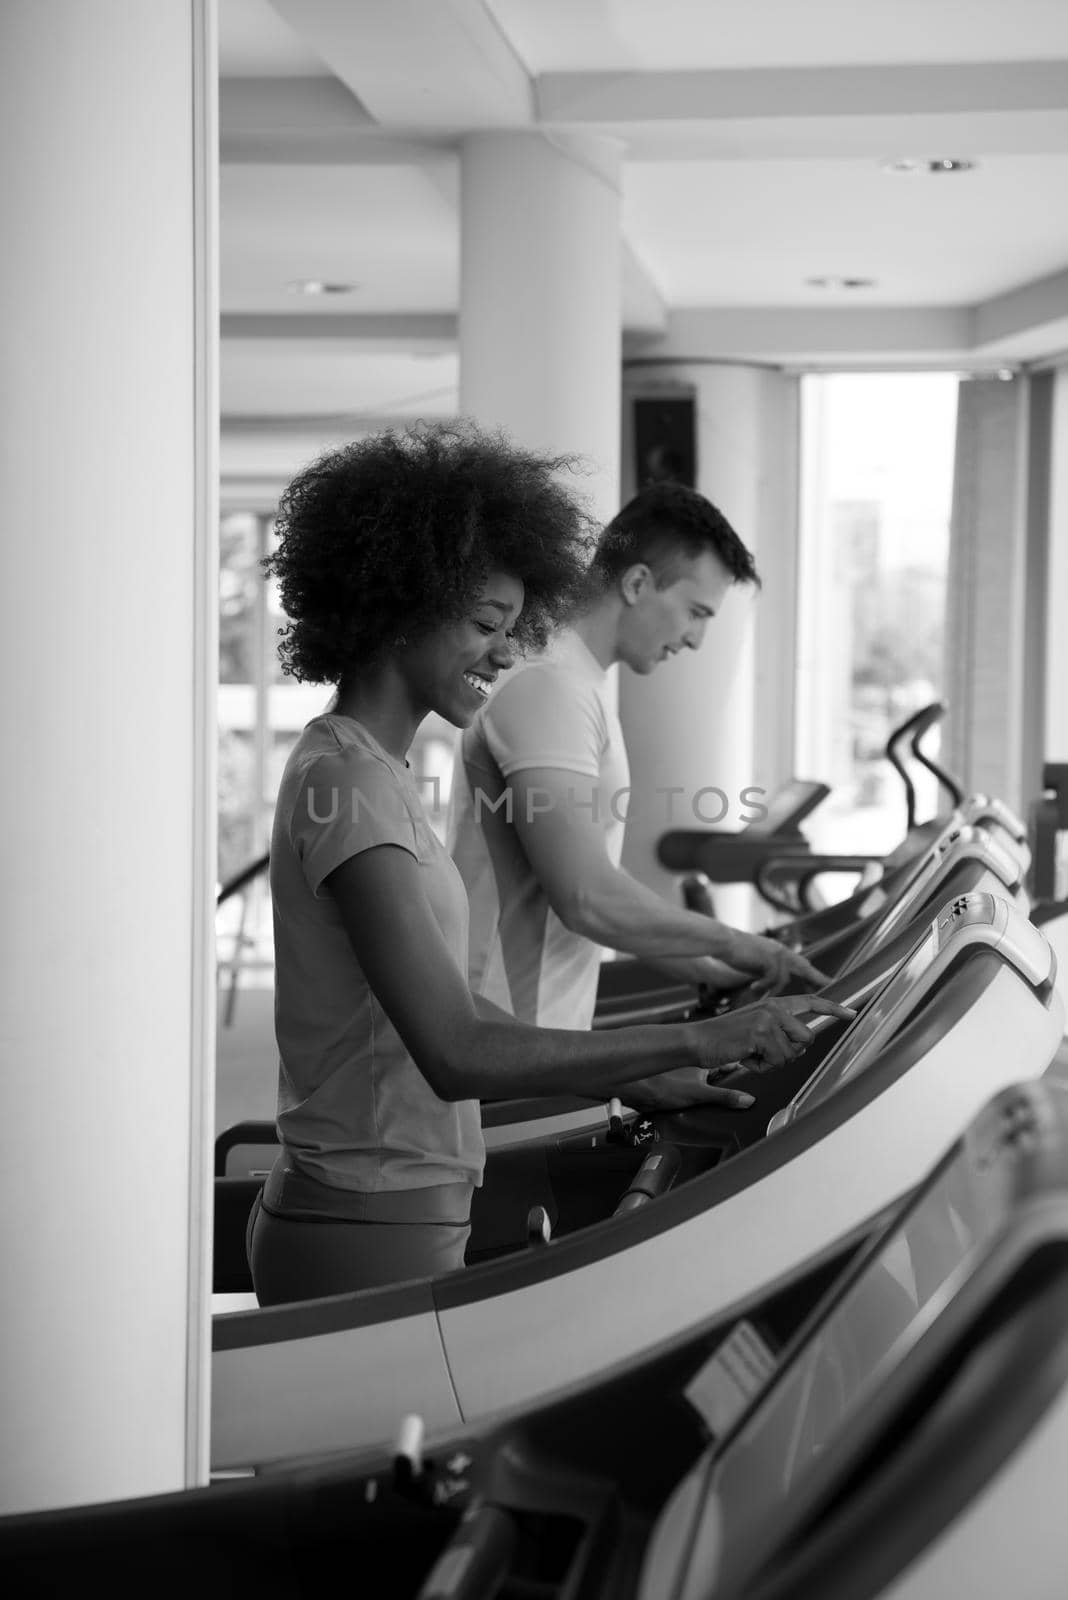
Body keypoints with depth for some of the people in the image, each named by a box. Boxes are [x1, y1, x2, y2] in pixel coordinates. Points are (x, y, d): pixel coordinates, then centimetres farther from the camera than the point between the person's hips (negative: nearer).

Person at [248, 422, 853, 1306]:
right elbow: (457, 1053, -26)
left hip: (391, 1219, 10)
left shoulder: (371, 768, 13)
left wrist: (640, 1078, 10)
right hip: (366, 1241, -10)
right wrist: (696, 1041, -27)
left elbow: (446, 1010, 17)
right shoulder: (347, 784, -18)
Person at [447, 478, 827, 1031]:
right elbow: (587, 898, -24)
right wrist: (729, 940, -12)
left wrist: (701, 970, 15)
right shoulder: (550, 689, -17)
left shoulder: (577, 687, 16)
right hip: (502, 1045, -10)